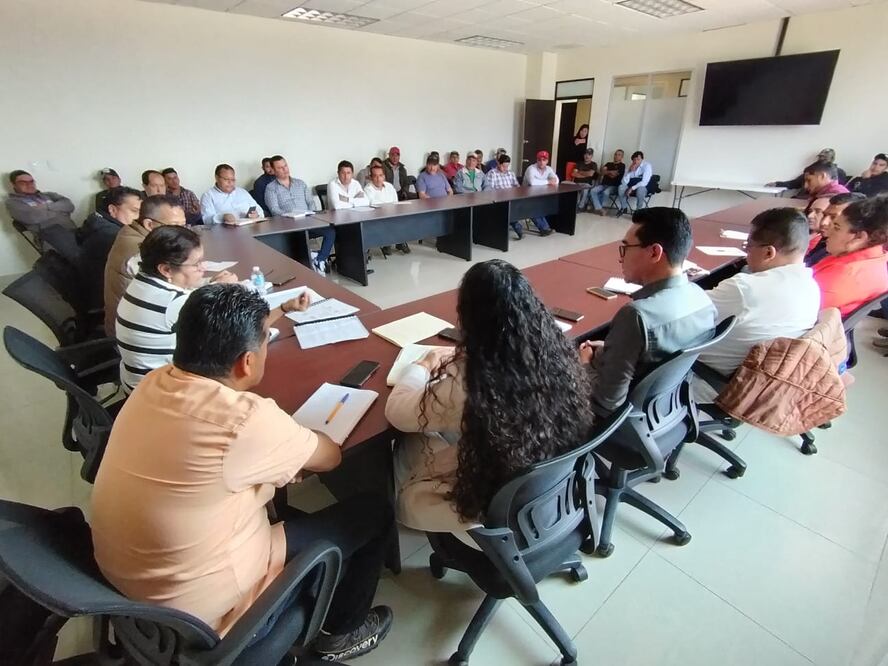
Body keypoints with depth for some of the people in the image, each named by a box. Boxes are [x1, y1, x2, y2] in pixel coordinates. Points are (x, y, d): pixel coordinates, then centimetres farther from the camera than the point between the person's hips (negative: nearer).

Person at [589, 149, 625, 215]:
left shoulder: (622, 166, 5)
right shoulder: (608, 164, 23)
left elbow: (613, 175, -7)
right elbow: (602, 171, 4)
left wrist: (607, 172, 6)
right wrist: (611, 172, -5)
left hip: (613, 186, -5)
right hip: (603, 184, 5)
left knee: (605, 193, -37)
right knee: (593, 191, -25)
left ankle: (596, 208, -16)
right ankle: (599, 209, -32)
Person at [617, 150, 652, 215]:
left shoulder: (647, 165, -13)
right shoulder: (630, 166, 0)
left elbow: (644, 182, -23)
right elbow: (624, 182, -9)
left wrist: (632, 188, -31)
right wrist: (630, 171, -22)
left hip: (644, 187, -4)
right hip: (631, 186, 4)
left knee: (640, 189, -39)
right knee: (621, 187, -26)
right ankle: (624, 208, -9)